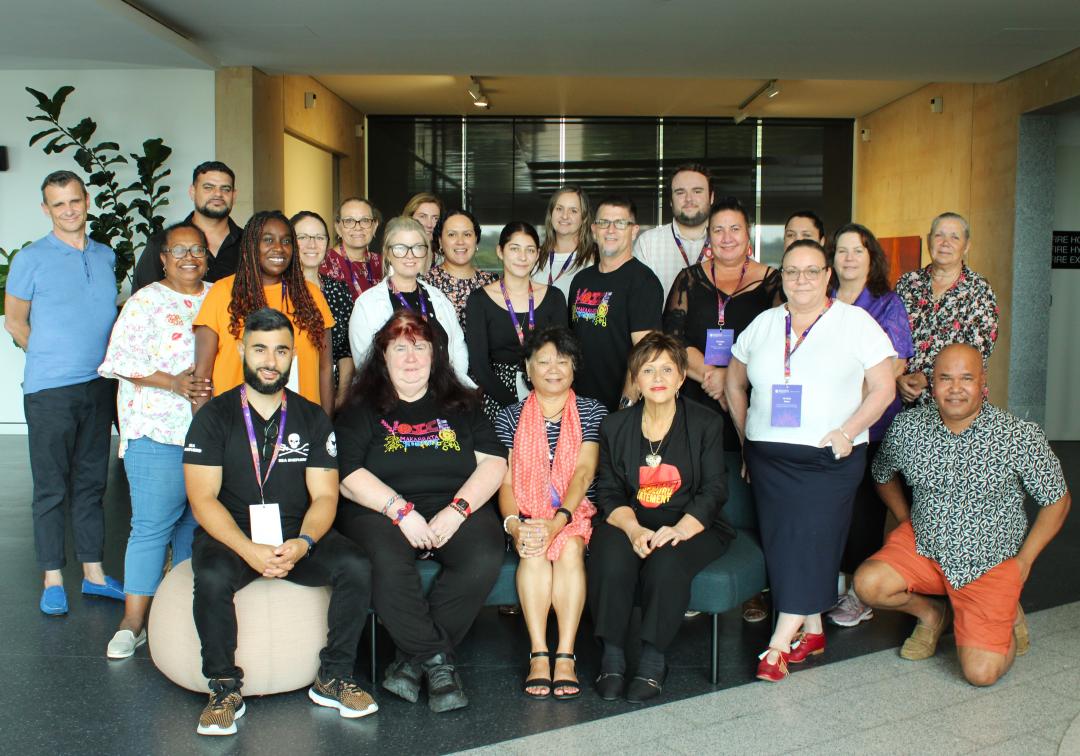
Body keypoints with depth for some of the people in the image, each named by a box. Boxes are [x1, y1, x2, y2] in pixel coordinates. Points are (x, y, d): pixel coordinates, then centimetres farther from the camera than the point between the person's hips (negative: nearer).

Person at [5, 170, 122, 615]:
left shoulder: (105, 256, 11)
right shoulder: (31, 259, -2)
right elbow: (15, 320, 4)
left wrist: (106, 361, 10)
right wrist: (53, 359, 3)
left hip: (99, 386, 4)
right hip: (49, 390, -4)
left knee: (92, 483, 11)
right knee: (51, 488, 2)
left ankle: (93, 573, 19)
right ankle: (53, 580, 11)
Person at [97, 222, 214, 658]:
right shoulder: (146, 302, 0)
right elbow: (122, 358, -8)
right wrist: (173, 383, -19)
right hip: (158, 431, -4)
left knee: (198, 523, 10)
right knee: (152, 525, -6)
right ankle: (133, 622, 2)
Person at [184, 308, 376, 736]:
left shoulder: (312, 419, 9)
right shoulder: (214, 416, 2)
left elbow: (325, 496, 2)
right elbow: (203, 499, -8)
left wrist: (302, 544, -20)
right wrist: (249, 550, -24)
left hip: (298, 537, 2)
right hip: (230, 536, -2)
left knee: (356, 567, -23)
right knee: (212, 577, -34)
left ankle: (332, 679, -5)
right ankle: (225, 688, -12)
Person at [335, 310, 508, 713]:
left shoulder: (461, 405, 18)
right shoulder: (362, 410, 11)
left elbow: (494, 461, 7)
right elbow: (347, 475, -1)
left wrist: (457, 510, -10)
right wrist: (402, 512, -14)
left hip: (454, 509, 2)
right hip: (381, 510, -2)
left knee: (485, 558, -29)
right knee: (388, 564, -35)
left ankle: (413, 658, -15)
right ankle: (438, 660, -16)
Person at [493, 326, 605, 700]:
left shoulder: (592, 412, 7)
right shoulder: (509, 417, 10)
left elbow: (584, 473, -6)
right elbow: (505, 480, 1)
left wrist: (557, 522, -22)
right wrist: (514, 525, -20)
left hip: (576, 514, 0)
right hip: (527, 516, 1)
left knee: (569, 548, -31)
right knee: (534, 551, -30)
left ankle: (565, 656, -29)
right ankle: (538, 655, -28)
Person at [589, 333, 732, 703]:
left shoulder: (706, 423, 4)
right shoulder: (615, 426, 9)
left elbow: (713, 491, -3)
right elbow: (609, 492, 3)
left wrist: (679, 529, -21)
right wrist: (633, 529, -18)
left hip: (690, 526, -1)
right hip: (631, 523, 2)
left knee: (667, 561, -33)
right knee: (611, 555, -31)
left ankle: (654, 660, -19)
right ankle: (612, 655, -18)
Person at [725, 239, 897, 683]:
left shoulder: (855, 323, 0)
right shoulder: (763, 325, 11)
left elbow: (883, 388, -2)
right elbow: (734, 384, 19)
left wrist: (847, 432, -13)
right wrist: (746, 436, 10)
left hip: (830, 459, -4)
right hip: (768, 458, 4)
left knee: (811, 543, -8)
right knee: (781, 543, 3)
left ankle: (780, 644, -4)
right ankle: (812, 630, 19)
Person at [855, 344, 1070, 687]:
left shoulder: (1021, 437, -15)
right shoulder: (907, 427, -8)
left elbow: (1058, 500, -1)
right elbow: (883, 475, 14)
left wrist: (1023, 561, -4)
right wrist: (908, 522, 6)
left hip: (991, 564, -2)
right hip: (923, 545, 3)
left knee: (981, 672, -15)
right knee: (868, 584, -25)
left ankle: (1007, 615, 21)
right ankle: (931, 613, 10)